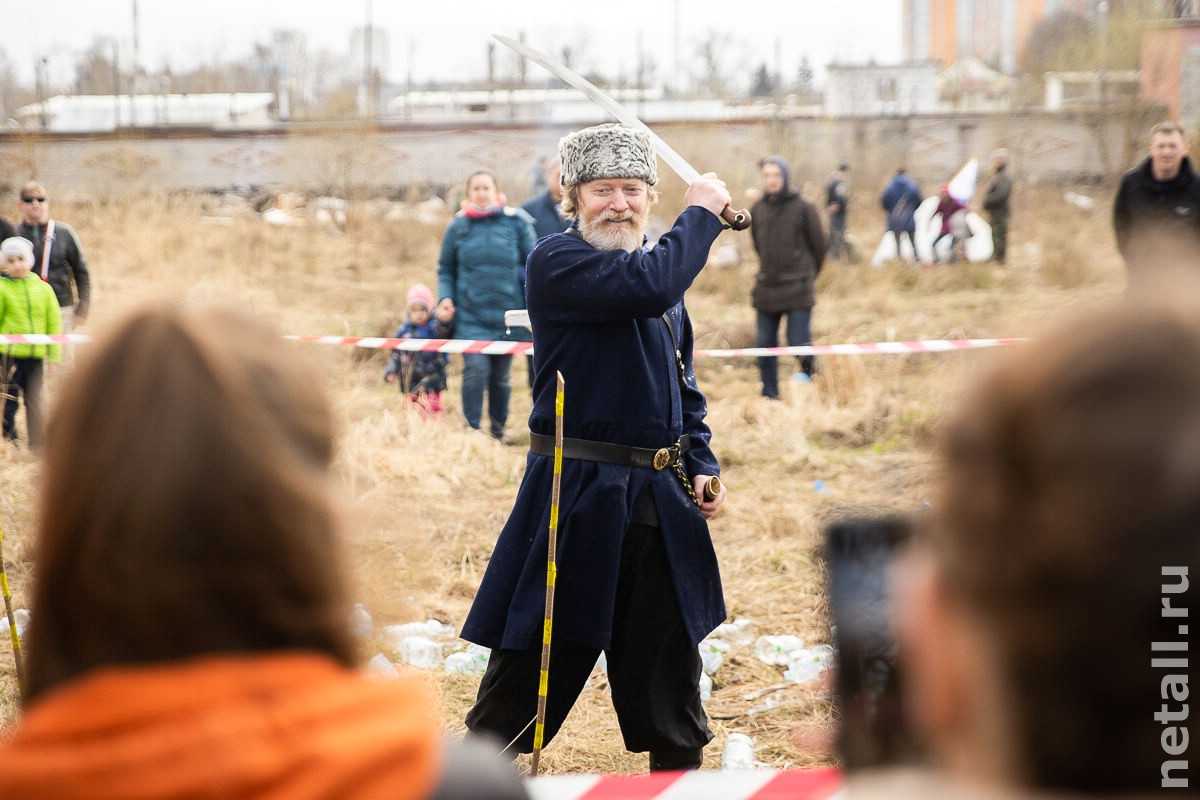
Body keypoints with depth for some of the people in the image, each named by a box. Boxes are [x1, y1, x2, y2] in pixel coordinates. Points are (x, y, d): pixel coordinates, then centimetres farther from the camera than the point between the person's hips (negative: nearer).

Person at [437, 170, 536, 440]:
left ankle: (497, 431, 24)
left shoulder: (516, 222, 0)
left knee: (500, 377, 9)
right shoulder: (459, 226, 3)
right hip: (471, 316, -1)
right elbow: (445, 269, 12)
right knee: (476, 370, -15)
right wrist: (445, 297, -4)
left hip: (507, 314, 1)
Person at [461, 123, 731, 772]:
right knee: (529, 671, 1)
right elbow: (648, 285, -25)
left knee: (668, 674, 13)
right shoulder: (556, 262, -8)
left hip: (660, 501, 6)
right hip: (577, 496, -6)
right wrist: (701, 214, -12)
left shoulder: (664, 285, 15)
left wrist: (702, 467, 8)